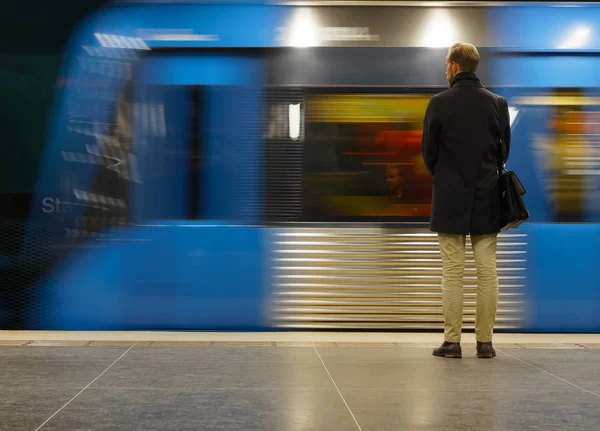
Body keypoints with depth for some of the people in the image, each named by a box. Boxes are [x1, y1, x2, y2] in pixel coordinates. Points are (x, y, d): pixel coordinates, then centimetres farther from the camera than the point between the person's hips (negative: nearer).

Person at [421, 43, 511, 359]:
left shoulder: (440, 103, -8)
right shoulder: (497, 103, 2)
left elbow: (428, 151, -1)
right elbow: (505, 148, 8)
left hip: (450, 199, -2)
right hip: (486, 199, 3)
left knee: (452, 273, 2)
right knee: (487, 272, 6)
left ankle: (452, 341, 4)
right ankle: (485, 342, 9)